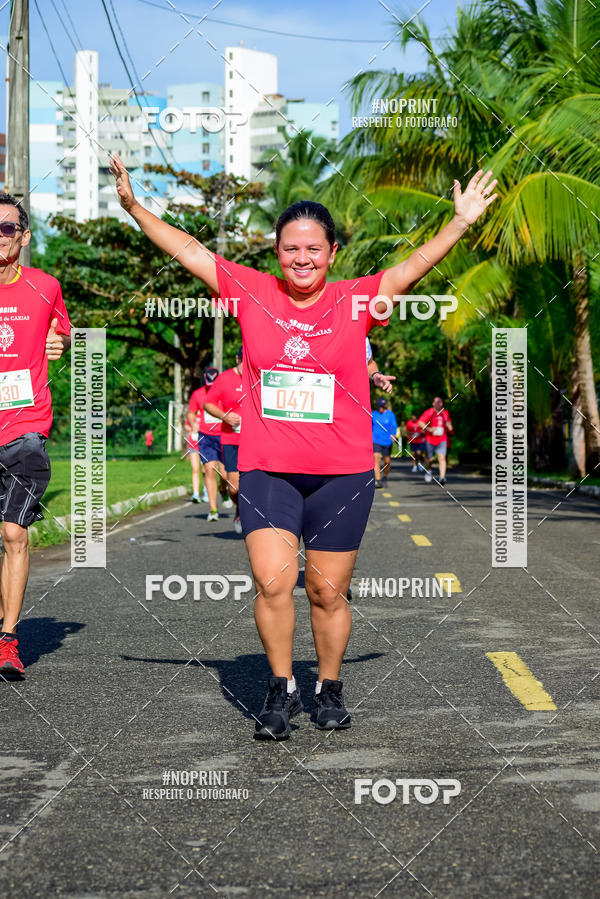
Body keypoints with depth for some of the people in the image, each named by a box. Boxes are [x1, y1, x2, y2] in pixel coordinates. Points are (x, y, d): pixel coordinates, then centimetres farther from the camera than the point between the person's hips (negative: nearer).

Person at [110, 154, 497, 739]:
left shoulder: (355, 300, 1)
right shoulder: (251, 292, 4)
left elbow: (415, 267, -6)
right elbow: (188, 251, 5)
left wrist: (461, 222, -17)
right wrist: (134, 207, 2)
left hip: (343, 474, 0)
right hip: (266, 470, 0)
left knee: (327, 591, 7)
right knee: (272, 581, -12)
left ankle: (329, 689, 28)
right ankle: (281, 689, 8)